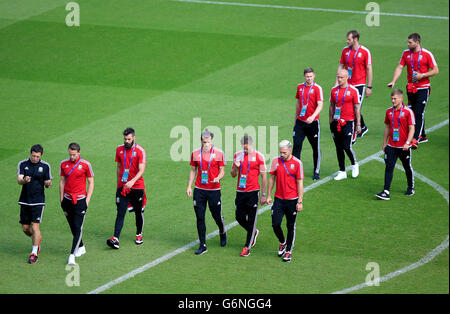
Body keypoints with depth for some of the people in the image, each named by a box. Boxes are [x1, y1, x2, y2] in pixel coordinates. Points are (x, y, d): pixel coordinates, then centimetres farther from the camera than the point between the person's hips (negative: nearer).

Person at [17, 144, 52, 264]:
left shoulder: (45, 166, -1)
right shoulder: (23, 164, 0)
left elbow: (47, 182, 5)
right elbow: (19, 180, -10)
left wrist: (48, 183, -19)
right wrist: (24, 180, -33)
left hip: (38, 201, -3)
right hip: (25, 200, 3)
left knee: (35, 226, -11)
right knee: (25, 228, 8)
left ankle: (34, 253, -4)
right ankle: (37, 239, 38)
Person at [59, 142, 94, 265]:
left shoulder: (85, 165, -5)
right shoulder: (64, 164, 5)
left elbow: (91, 183, 1)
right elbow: (62, 182, 13)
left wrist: (87, 200, -5)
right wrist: (61, 199, 11)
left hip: (80, 200, -4)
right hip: (67, 199, 4)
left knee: (78, 228, -11)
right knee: (72, 227, 12)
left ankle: (72, 255, -16)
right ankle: (81, 247, 32)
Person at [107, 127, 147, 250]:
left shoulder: (140, 151, -8)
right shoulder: (119, 149, 6)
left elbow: (141, 170, -17)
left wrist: (132, 181, -32)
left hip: (137, 187, -2)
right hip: (122, 187, 2)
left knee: (139, 212, 11)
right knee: (120, 213, -8)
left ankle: (139, 235, 32)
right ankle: (115, 239, -18)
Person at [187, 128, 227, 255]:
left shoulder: (219, 153, -4)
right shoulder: (195, 153, 4)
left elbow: (222, 171, 1)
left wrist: (218, 178, -21)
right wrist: (189, 186, 7)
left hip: (214, 190, -2)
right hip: (199, 190, 2)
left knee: (217, 216, 6)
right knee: (200, 218, 0)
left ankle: (222, 233, 40)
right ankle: (202, 245, 6)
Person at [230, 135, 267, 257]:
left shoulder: (258, 156, -5)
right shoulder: (238, 155, 7)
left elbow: (264, 176, -2)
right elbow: (233, 175, 12)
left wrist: (263, 195, -3)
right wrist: (235, 167, -11)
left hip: (253, 192, -4)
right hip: (240, 191, 5)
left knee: (251, 220, -2)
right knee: (239, 217, 8)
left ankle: (247, 247, 4)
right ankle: (254, 233, 36)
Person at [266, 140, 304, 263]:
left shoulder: (297, 163, -8)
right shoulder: (275, 161, 2)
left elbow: (300, 183, -6)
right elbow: (272, 178, 12)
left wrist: (300, 201, -8)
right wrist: (268, 196, 10)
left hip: (292, 200, -3)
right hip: (278, 199, 3)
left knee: (291, 227, 4)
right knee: (275, 224, -3)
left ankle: (289, 251, 16)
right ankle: (282, 243, 26)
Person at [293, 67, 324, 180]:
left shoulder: (317, 88, -8)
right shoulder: (300, 87, 8)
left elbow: (320, 105, -16)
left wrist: (313, 117, -31)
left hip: (312, 122, -4)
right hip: (300, 122, 4)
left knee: (316, 148, 6)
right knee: (296, 145, -6)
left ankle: (316, 171, 19)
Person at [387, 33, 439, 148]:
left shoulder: (427, 54, -8)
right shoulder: (406, 53, 5)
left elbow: (435, 70, -4)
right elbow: (400, 67, 3)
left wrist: (422, 75, -17)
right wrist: (393, 81, -10)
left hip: (423, 88, -5)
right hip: (411, 88, 5)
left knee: (419, 114, -13)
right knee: (413, 113, 10)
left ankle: (415, 140, -18)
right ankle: (422, 136, 24)